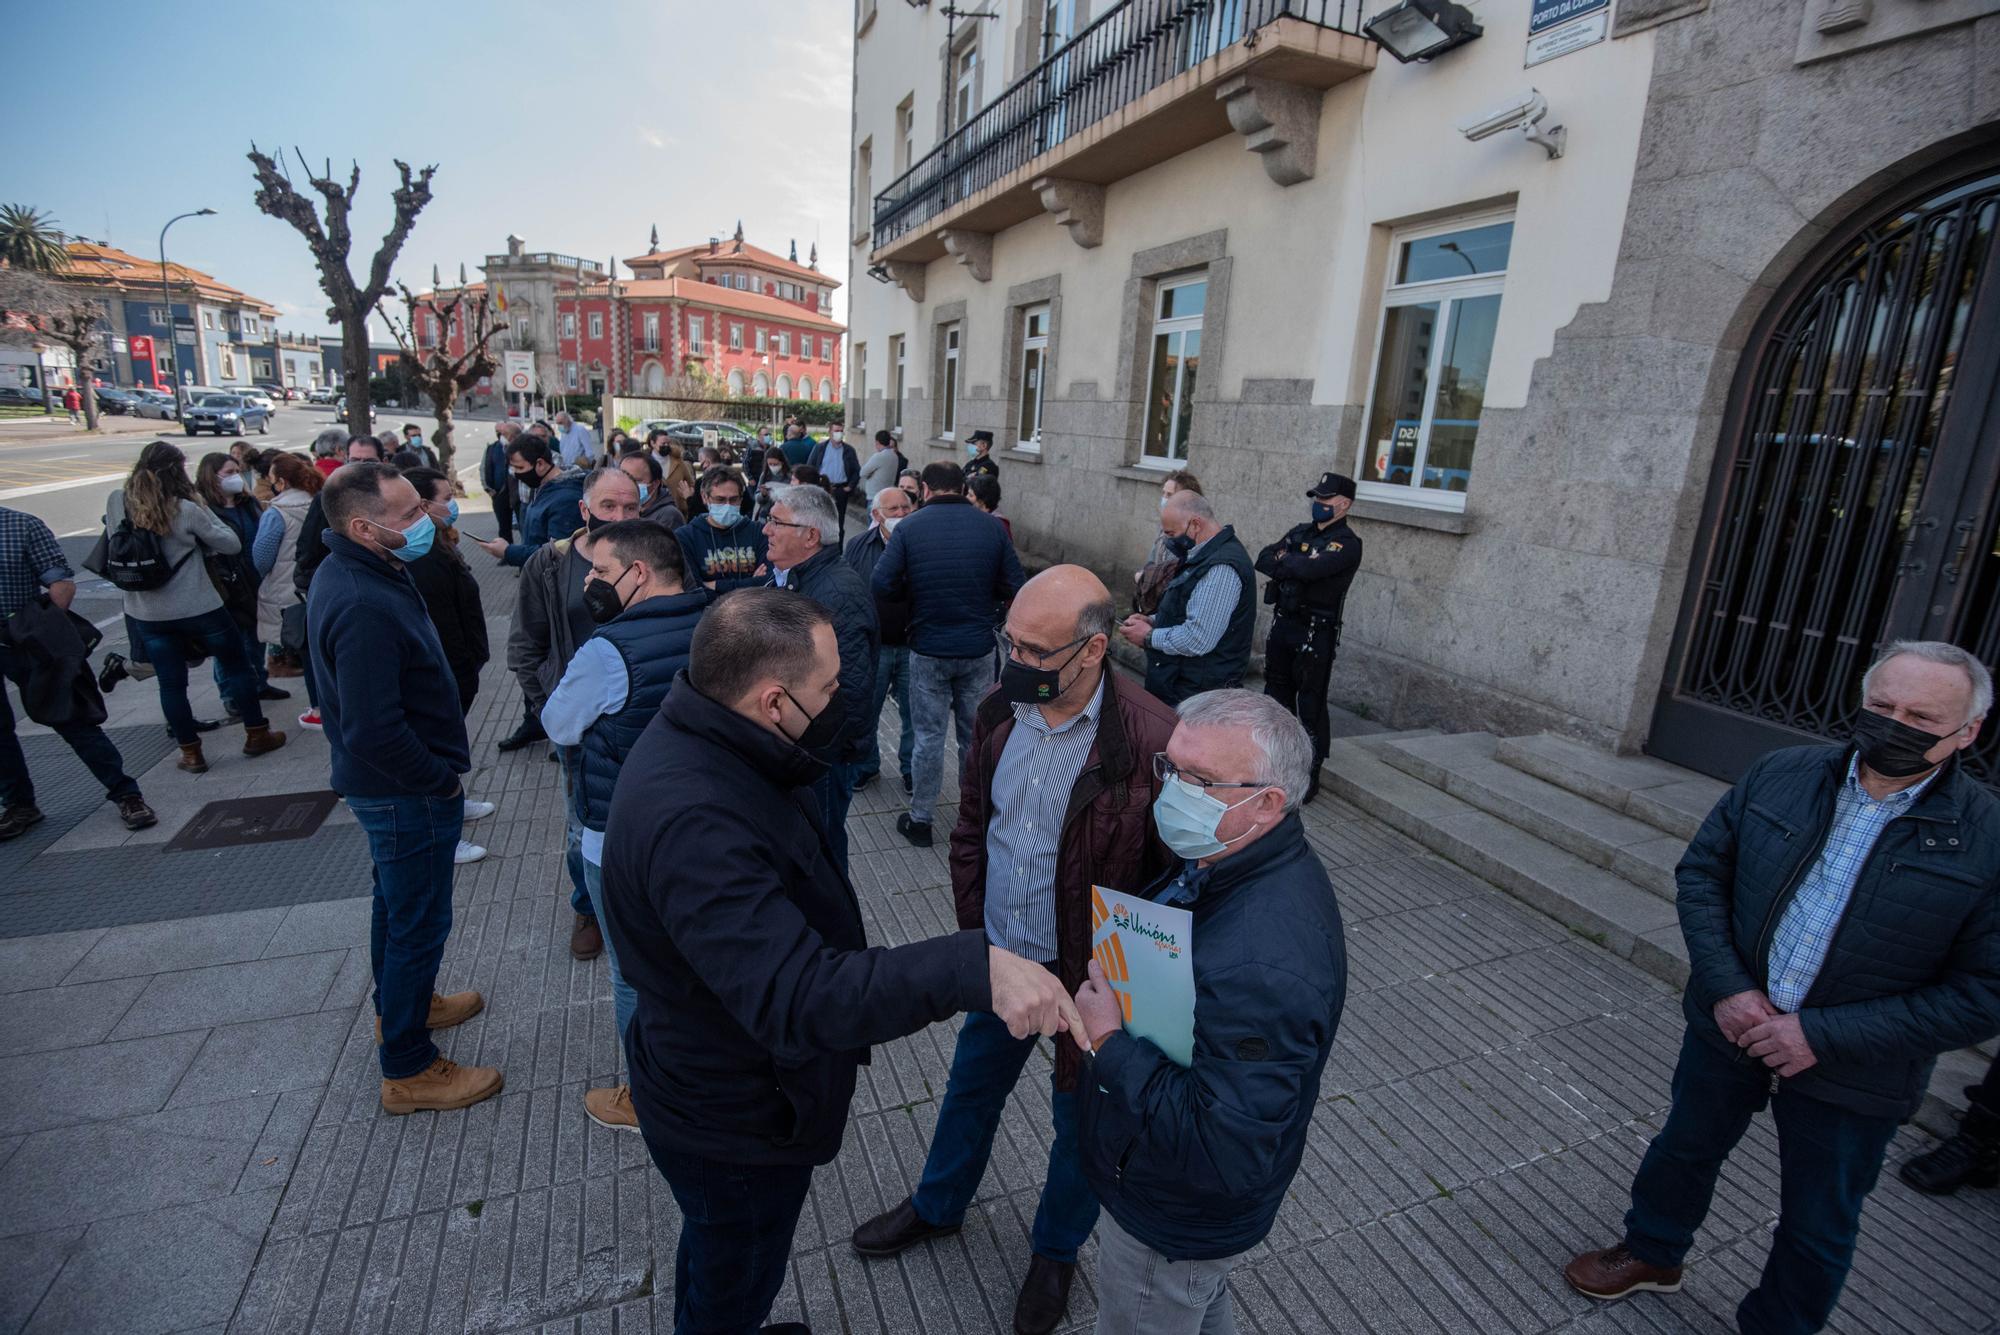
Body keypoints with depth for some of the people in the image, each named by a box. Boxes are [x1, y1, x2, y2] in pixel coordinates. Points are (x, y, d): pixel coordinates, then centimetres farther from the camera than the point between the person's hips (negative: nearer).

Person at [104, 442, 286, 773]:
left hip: (145, 612, 4)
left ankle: (191, 752, 19)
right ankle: (256, 735, 19)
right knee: (238, 665, 13)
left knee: (171, 682, 11)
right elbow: (232, 545, -7)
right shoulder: (185, 510, -16)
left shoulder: (116, 502, -3)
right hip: (196, 608, -4)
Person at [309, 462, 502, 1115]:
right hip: (406, 791, -10)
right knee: (419, 921, 5)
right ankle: (407, 1070, 22)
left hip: (385, 783, 10)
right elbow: (375, 731, -31)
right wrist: (442, 781, -18)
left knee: (397, 902, 27)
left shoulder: (345, 571, 3)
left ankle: (399, 1005, 49)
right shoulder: (365, 607, -30)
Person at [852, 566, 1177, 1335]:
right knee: (972, 1085, 27)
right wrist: (973, 925, 3)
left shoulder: (1150, 741, -27)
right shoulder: (1001, 713, -8)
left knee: (1079, 1116, 21)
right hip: (999, 957, 5)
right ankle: (937, 1207, 57)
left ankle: (1056, 1250, 51)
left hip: (1088, 979, -5)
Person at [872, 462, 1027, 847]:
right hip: (978, 650, 2)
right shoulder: (991, 527, -4)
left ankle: (920, 820, 21)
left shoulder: (909, 527, -8)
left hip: (928, 651, -1)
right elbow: (1016, 587, -4)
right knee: (976, 734, 15)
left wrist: (917, 590, 6)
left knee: (929, 736, 10)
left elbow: (882, 584, -13)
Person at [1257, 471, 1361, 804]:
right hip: (1282, 623, 7)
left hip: (1316, 633, -7)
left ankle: (1310, 775, 7)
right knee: (1277, 693, 16)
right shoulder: (1301, 532, 12)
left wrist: (1282, 561, -9)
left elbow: (1309, 569, -27)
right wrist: (1294, 565, -15)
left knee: (1310, 705, -2)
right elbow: (1263, 559, 2)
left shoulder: (1346, 544, -10)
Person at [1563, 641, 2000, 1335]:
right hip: (1731, 1022, 3)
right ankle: (1652, 1253, 52)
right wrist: (1727, 989, -14)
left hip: (1852, 1079, -2)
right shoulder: (1779, 776, -9)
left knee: (1817, 1228, 19)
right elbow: (1701, 871, -3)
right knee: (1684, 1148, 25)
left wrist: (1824, 1036, -20)